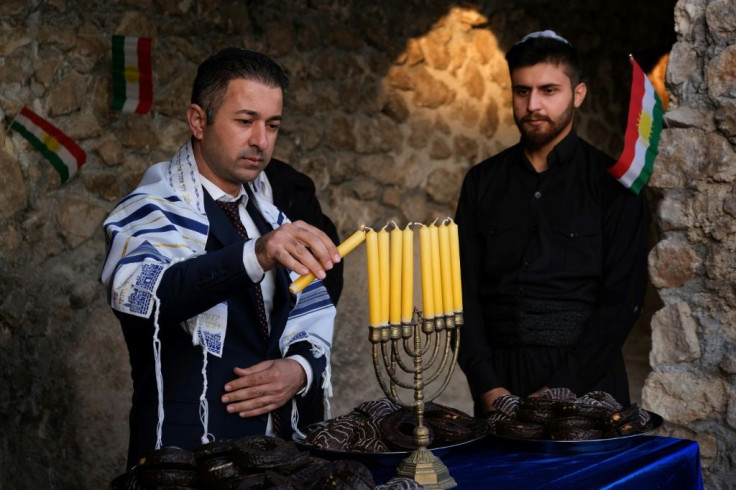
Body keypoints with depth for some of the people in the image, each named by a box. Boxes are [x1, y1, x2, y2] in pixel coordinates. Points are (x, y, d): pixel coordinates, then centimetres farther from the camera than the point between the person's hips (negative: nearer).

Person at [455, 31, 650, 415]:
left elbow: (623, 298, -7)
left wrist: (560, 389, -15)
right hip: (500, 379, 2)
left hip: (586, 380, -2)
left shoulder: (612, 183, -2)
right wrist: (487, 385, -9)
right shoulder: (482, 182, 8)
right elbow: (465, 291, 4)